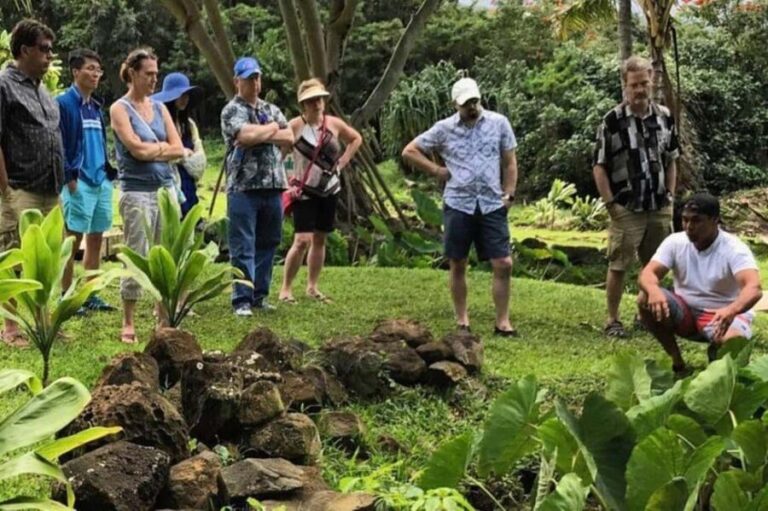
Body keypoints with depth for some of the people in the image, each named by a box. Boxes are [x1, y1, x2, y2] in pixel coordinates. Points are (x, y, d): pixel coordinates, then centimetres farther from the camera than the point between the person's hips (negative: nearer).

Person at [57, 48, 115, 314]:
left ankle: (90, 295, 18)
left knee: (96, 238, 10)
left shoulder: (96, 106, 17)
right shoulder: (63, 103, -6)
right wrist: (69, 177, -16)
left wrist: (108, 172, 13)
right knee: (73, 240, -4)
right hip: (79, 182, -8)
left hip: (101, 181, 8)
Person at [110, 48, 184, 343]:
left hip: (167, 188, 6)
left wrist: (151, 150, -5)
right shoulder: (120, 109, -2)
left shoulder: (159, 108, 14)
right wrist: (163, 145, 1)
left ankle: (164, 320, 14)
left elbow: (178, 150, 6)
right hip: (137, 192, -5)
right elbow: (138, 149, -14)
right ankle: (128, 324, 5)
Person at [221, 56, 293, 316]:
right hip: (243, 188, -6)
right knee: (243, 248, -5)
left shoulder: (272, 109, 17)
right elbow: (247, 135, -20)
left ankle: (259, 295, 20)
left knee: (267, 244, 10)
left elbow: (289, 138, 5)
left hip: (272, 187, 6)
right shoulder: (232, 110, -2)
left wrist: (261, 134, -9)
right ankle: (242, 300, -1)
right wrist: (272, 129, -3)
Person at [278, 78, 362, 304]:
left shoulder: (334, 124, 0)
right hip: (305, 192, -5)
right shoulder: (294, 126, -12)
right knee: (302, 241, -12)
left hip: (329, 190, 5)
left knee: (320, 239, 10)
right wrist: (286, 181, -13)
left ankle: (312, 287, 21)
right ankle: (285, 289, -3)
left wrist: (343, 162, 7)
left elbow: (356, 138, 17)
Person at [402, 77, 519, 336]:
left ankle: (502, 322, 6)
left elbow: (509, 162, 9)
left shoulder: (499, 123, 3)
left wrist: (509, 194, 1)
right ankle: (462, 320, 18)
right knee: (458, 265, 6)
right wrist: (437, 170, 0)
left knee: (503, 264, -5)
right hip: (458, 205, 0)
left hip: (492, 205, 0)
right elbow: (409, 151, 7)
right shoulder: (444, 129, 1)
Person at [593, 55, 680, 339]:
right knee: (618, 266, 0)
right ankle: (612, 321, 10)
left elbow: (671, 161, 14)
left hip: (660, 208, 5)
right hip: (626, 209, -4)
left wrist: (670, 195, 7)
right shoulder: (613, 121, -9)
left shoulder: (665, 117, 5)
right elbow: (599, 167, -7)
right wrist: (611, 203, -11)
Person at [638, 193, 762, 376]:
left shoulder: (734, 249, -20)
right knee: (646, 300, -25)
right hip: (685, 312, 4)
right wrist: (654, 291, -46)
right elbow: (648, 273, -19)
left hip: (722, 315, -4)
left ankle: (715, 354, 3)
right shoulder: (675, 242, -9)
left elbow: (754, 288, -36)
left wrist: (732, 310, -59)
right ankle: (677, 361, -8)